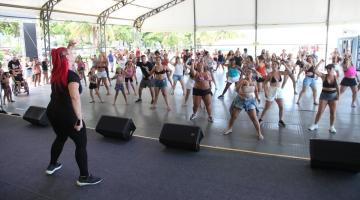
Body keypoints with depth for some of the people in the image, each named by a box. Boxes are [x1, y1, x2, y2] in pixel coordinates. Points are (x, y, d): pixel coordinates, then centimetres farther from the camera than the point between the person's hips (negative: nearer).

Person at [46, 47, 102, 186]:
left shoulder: (55, 73, 4)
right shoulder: (72, 75, -19)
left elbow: (60, 56, 27)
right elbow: (75, 97, -31)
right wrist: (79, 119, -28)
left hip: (52, 112, 8)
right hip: (67, 114, -8)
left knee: (61, 137, 30)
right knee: (81, 143, 4)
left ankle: (52, 165, 44)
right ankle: (84, 177, 11)